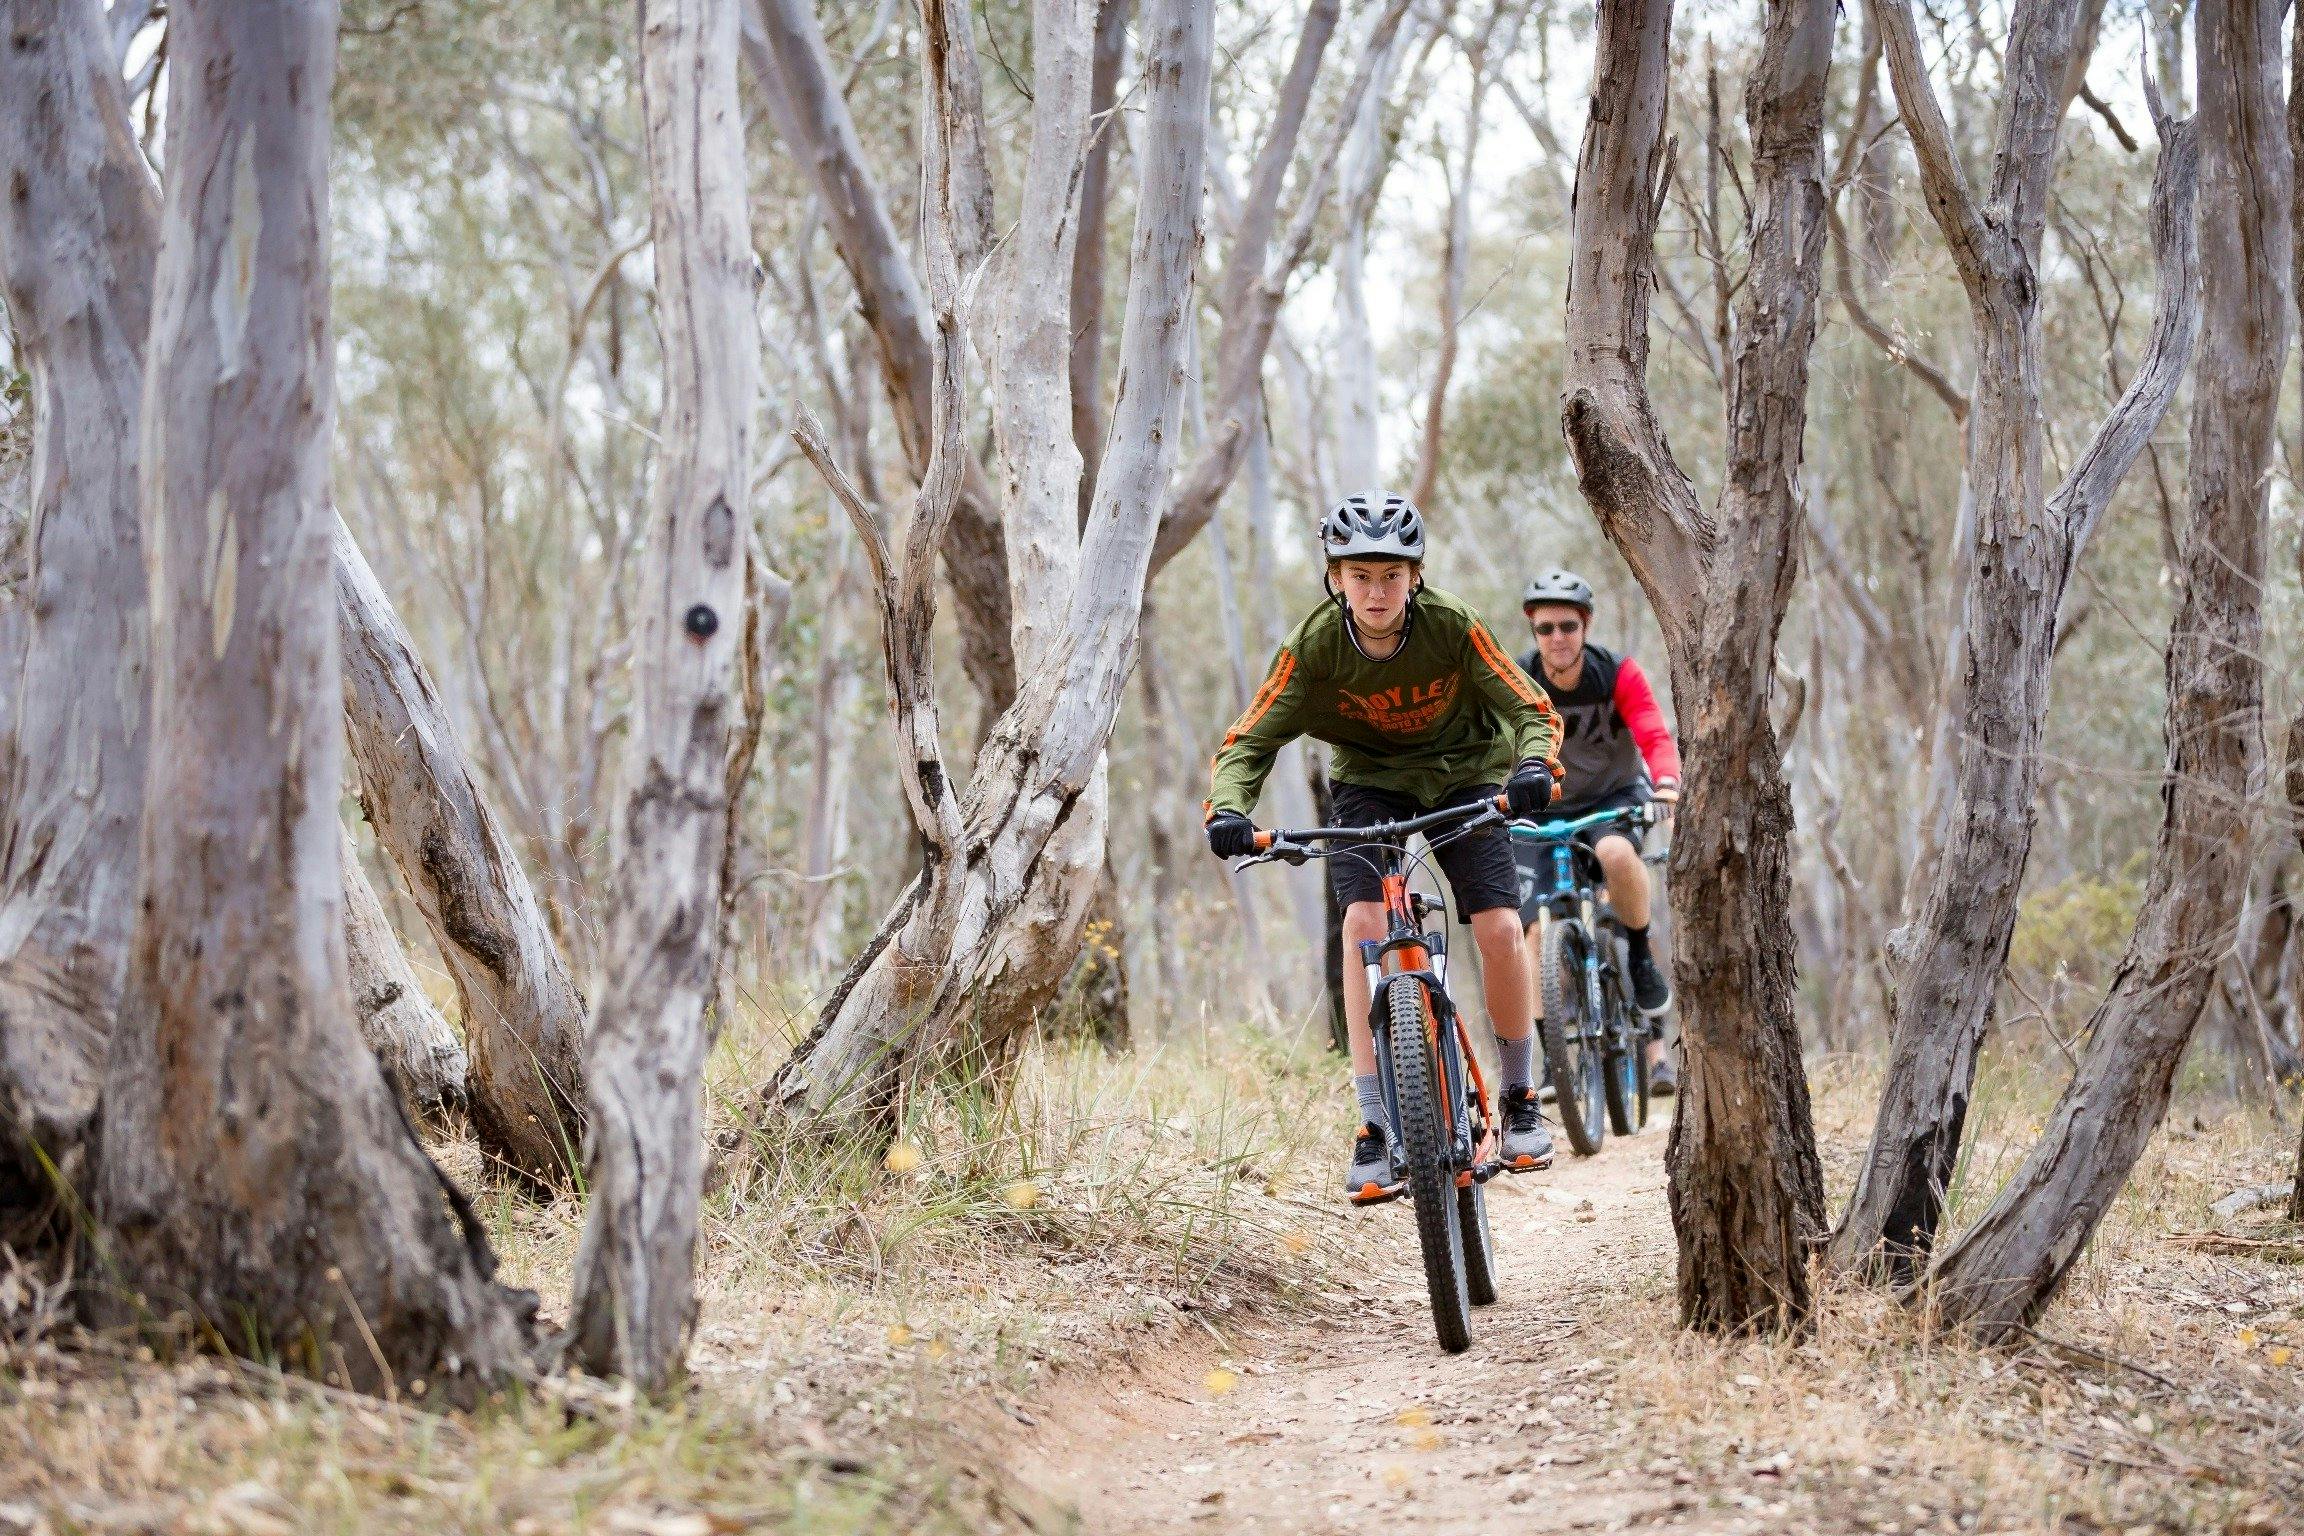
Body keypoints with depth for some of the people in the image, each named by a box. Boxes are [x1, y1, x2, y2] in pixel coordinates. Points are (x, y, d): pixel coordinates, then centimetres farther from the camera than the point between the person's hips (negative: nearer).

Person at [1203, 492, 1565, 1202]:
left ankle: (1520, 1102, 6)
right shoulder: (1316, 645, -22)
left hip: (1465, 778, 0)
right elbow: (1248, 740, -21)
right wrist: (1228, 809, -40)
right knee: (1363, 920, -23)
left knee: (1499, 926, -18)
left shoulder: (1453, 626, -24)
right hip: (1370, 784, 0)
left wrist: (1534, 766, -44)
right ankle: (1376, 1130, -19)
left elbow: (1533, 709, -22)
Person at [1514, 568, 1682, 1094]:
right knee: (1535, 930, -11)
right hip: (1546, 808, 2)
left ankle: (1642, 956, -13)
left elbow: (1656, 737, -30)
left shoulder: (1619, 674, -19)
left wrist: (1666, 786, -50)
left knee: (1617, 853, -37)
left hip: (1615, 796, -2)